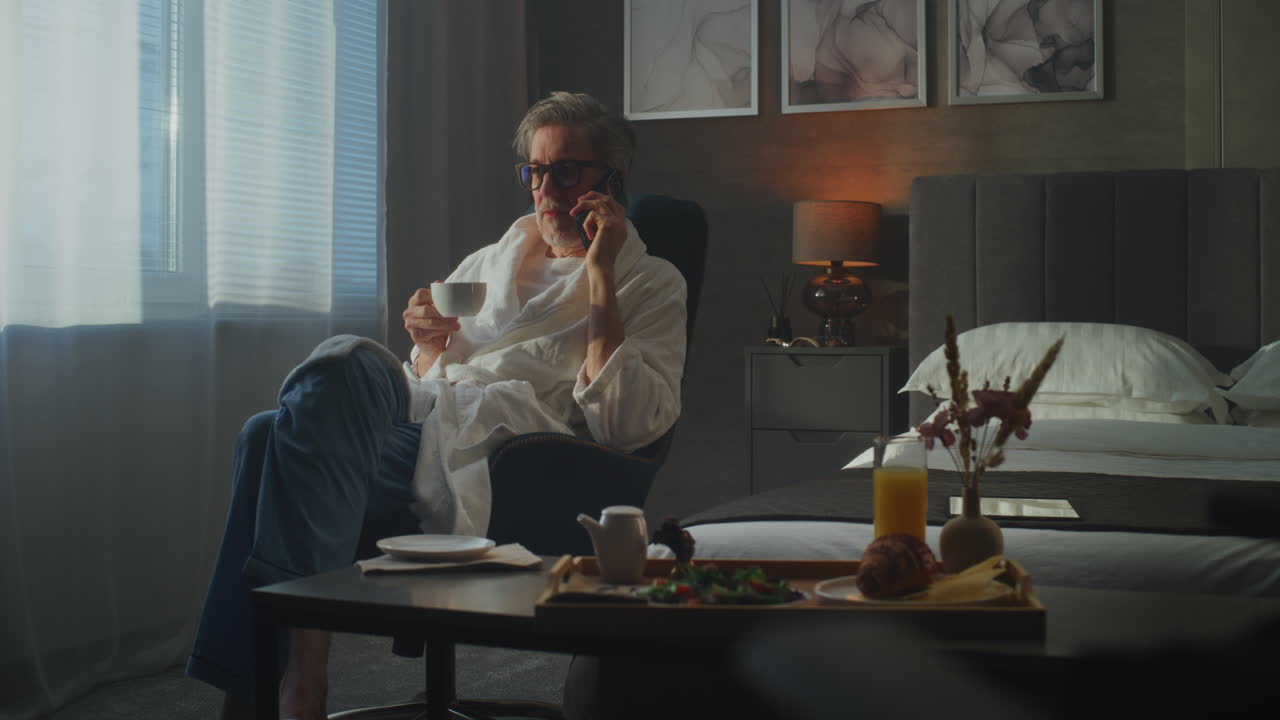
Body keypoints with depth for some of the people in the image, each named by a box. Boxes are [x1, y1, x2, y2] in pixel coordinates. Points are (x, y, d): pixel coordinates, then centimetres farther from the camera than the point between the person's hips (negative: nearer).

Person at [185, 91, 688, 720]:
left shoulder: (651, 283, 14)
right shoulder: (489, 261, 31)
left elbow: (627, 426, -3)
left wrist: (600, 278, -3)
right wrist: (427, 344, 10)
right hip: (417, 426, 6)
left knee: (343, 361, -31)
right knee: (269, 431, -27)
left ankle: (303, 666, -33)